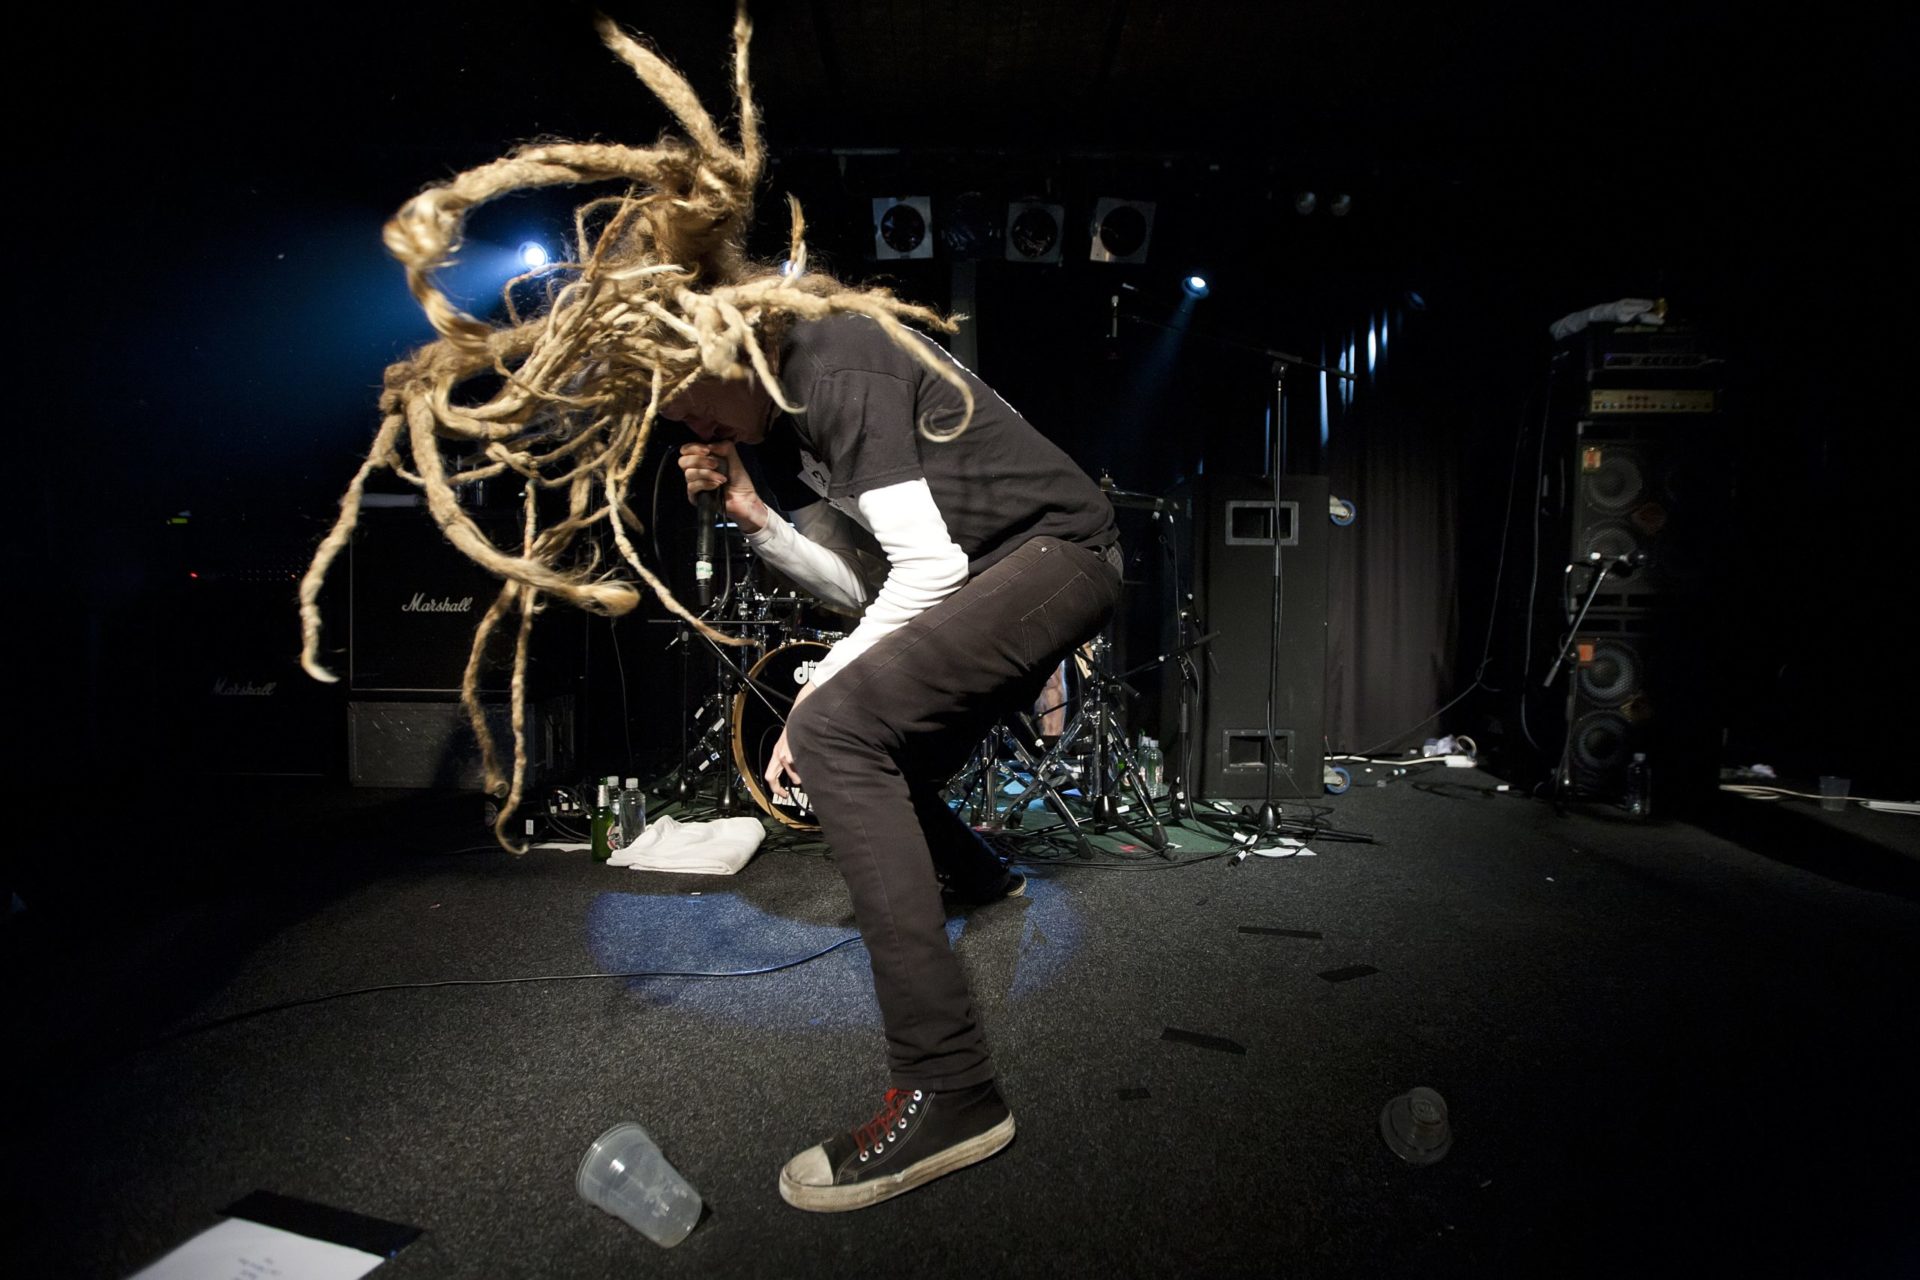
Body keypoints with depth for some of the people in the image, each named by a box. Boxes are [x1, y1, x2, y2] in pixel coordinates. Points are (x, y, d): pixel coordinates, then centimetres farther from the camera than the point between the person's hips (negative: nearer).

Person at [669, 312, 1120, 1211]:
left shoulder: (838, 372, -17)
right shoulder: (779, 423, 11)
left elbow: (927, 569, -21)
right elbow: (865, 586, 9)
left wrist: (817, 692, -15)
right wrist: (754, 516, -3)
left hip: (1061, 552, -10)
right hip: (996, 581, 10)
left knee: (833, 730, -27)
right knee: (868, 769, 18)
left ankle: (947, 1092, -26)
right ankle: (971, 877, 52)